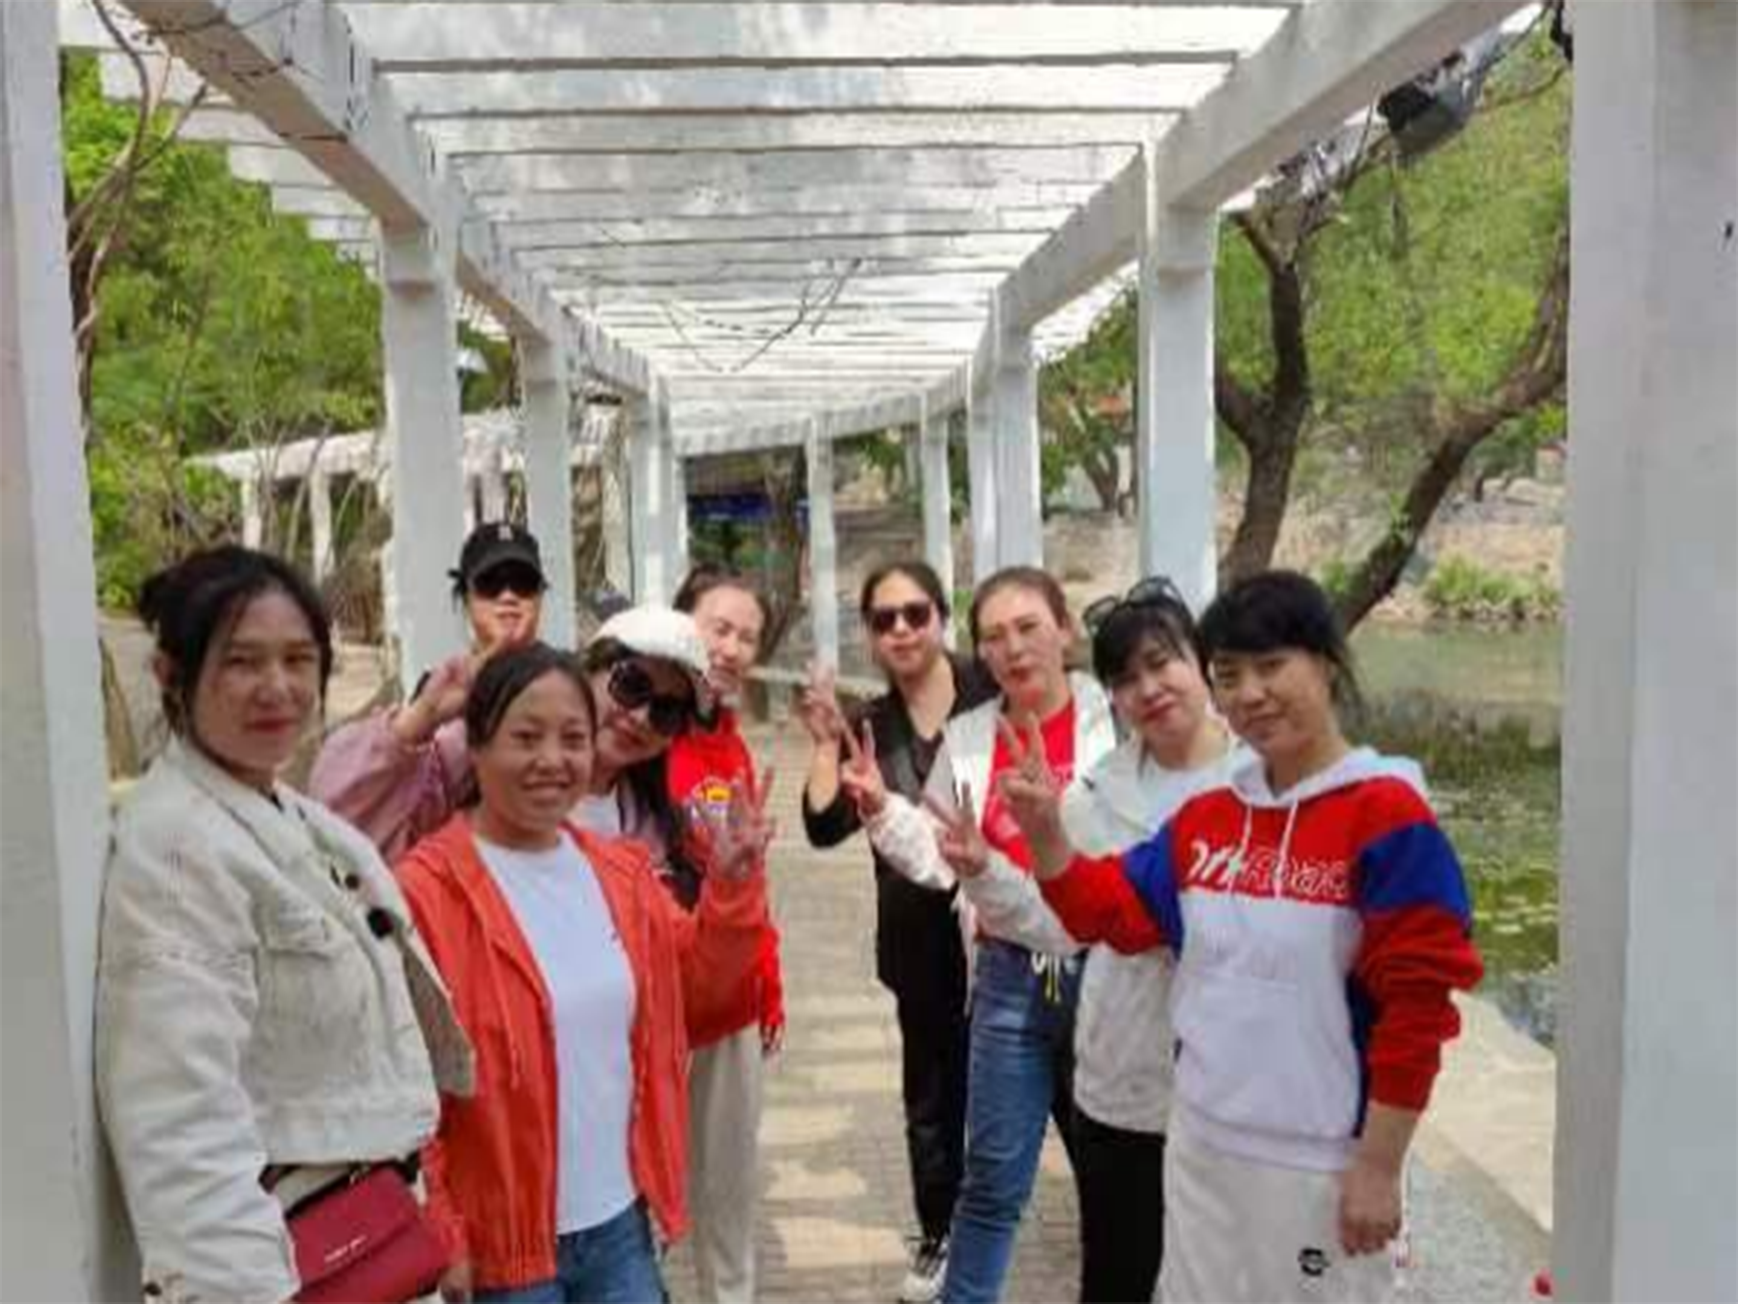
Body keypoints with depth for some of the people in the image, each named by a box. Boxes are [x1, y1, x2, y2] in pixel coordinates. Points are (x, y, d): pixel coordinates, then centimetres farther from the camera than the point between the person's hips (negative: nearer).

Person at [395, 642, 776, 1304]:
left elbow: (691, 971, 16)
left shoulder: (618, 870, 4)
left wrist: (731, 884, 0)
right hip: (500, 1241, -5)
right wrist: (436, 1237, -14)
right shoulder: (427, 890, -16)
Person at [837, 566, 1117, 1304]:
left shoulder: (1115, 720, -9)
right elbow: (937, 858, 8)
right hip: (1009, 977, 2)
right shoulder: (967, 740, 4)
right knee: (994, 1179, 11)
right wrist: (879, 807, -6)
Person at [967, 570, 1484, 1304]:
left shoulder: (1385, 814, -15)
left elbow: (1417, 1003, -16)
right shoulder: (1204, 818, 5)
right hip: (1200, 1144, 6)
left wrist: (1379, 1169, -14)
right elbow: (1111, 910, 10)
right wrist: (1044, 832, -8)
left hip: (1316, 1162, -6)